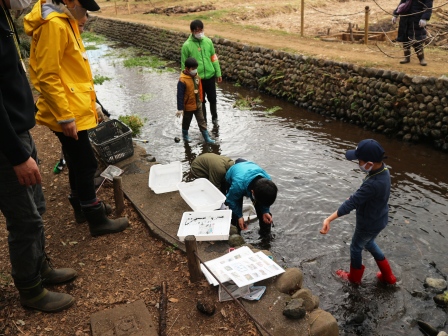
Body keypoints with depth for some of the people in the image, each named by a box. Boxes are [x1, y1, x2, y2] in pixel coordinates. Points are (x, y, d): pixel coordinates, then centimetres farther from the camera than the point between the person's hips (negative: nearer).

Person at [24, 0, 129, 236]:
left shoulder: (66, 22, 14)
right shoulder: (53, 25, -17)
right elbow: (47, 76, -22)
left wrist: (88, 104, 21)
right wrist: (65, 116, -22)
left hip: (75, 109, 10)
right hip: (68, 113, -10)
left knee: (77, 162, 19)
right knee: (86, 164, -2)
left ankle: (82, 206, 35)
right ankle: (97, 220, 10)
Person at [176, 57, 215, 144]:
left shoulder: (196, 76, -3)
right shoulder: (182, 80, -24)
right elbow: (180, 95, -22)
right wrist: (180, 109, -20)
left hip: (198, 105, 6)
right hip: (188, 106, -5)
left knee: (202, 122, 9)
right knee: (186, 122, 16)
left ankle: (207, 138, 16)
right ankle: (185, 135, 39)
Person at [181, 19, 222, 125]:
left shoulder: (208, 41, -2)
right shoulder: (187, 45, -11)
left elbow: (214, 58, 6)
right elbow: (184, 64, -6)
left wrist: (218, 73, 7)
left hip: (210, 76, 2)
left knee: (212, 99, 13)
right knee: (201, 101, 12)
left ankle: (214, 117, 36)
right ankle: (204, 121, 29)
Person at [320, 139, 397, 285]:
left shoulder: (373, 184, -40)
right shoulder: (383, 170, -12)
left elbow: (351, 203, -40)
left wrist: (329, 219, -39)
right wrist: (355, 196, 5)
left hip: (369, 224, -8)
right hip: (378, 219, 8)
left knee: (356, 248, 19)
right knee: (369, 243, 32)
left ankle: (354, 277, 45)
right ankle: (388, 276, 46)